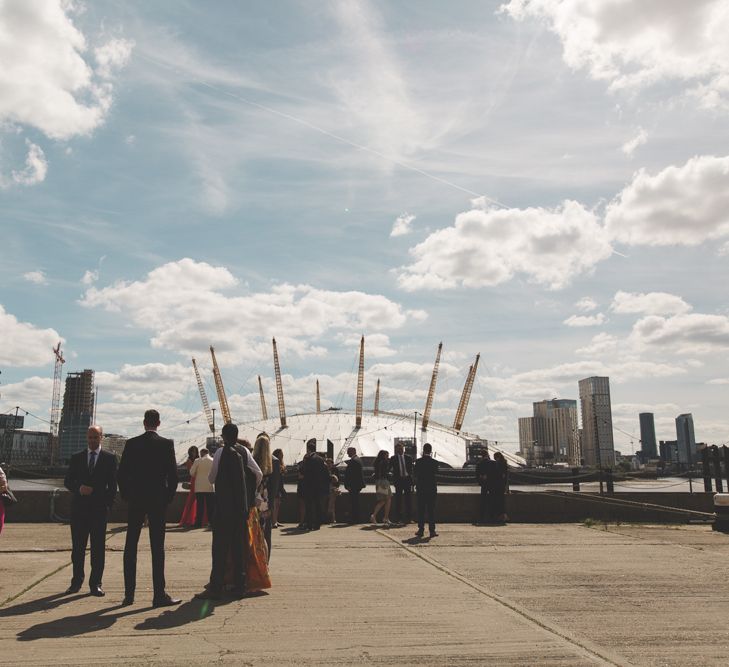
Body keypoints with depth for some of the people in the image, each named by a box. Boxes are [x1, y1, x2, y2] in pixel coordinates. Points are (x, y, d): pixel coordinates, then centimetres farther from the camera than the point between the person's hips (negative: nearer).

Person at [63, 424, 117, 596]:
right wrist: (79, 488, -12)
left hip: (99, 508, -2)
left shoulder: (109, 458, 5)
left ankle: (95, 584, 6)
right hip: (79, 508, 2)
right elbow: (67, 481, 8)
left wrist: (108, 505, -5)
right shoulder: (76, 458, 11)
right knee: (77, 546, 7)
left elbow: (112, 484, 3)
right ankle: (76, 581, 19)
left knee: (98, 547, 0)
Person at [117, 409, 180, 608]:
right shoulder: (166, 444, -5)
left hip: (135, 501, 2)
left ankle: (129, 594, 14)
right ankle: (159, 595, 1)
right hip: (158, 500, -2)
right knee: (157, 548, 0)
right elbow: (173, 474, -7)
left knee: (130, 547, 11)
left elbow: (121, 474, 0)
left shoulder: (131, 443, 0)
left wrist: (127, 496, 12)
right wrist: (169, 497, 5)